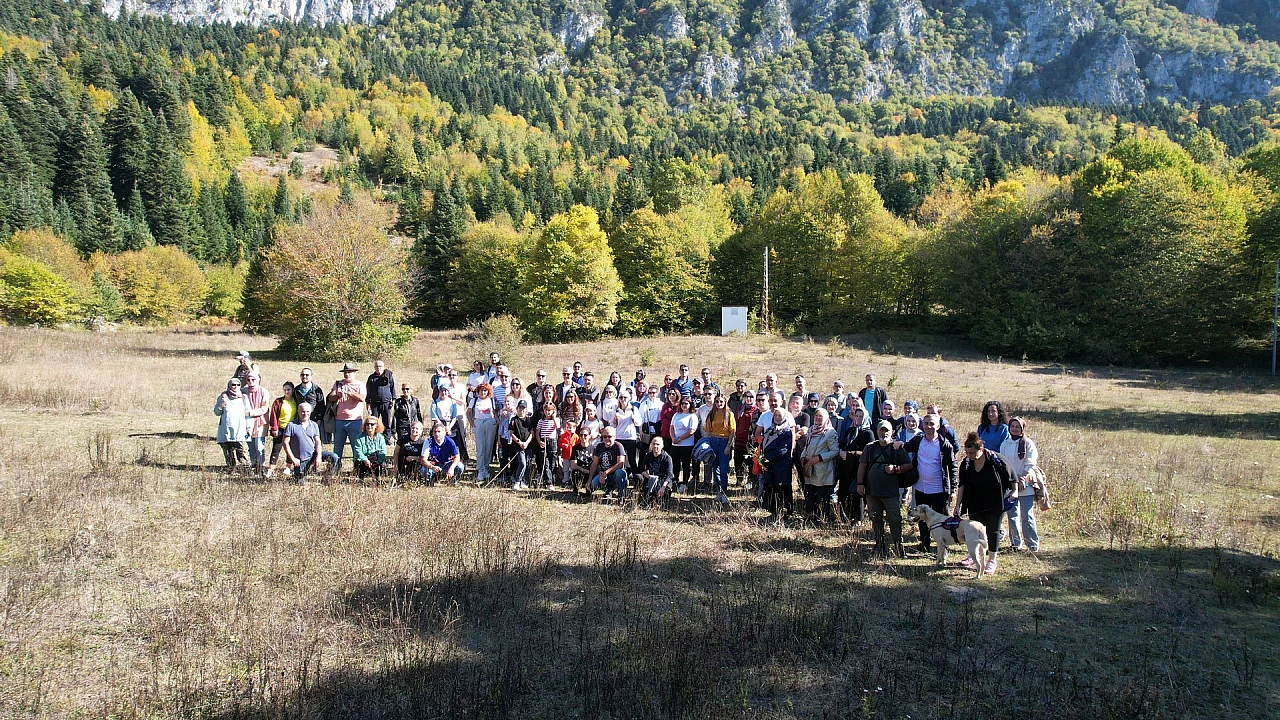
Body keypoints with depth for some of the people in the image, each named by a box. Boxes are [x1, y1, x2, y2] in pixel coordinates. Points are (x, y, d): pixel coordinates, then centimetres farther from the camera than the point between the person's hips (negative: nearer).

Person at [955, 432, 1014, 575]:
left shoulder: (995, 459, -21)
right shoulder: (966, 463, -10)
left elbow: (1009, 477, -7)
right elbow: (962, 486, -5)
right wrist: (958, 505, -7)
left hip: (995, 503, -3)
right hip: (975, 503, 3)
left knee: (993, 530, 4)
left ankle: (992, 560, 14)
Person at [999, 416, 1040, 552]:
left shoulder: (1028, 443, 0)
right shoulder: (1005, 444, 10)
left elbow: (1030, 464, -4)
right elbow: (1002, 464, 5)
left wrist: (1022, 479, -13)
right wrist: (1015, 478, -7)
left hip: (1025, 486, -3)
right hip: (1009, 484, 3)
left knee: (1027, 516, -6)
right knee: (1012, 516, 6)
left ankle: (1033, 544, 3)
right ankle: (1016, 543, 16)